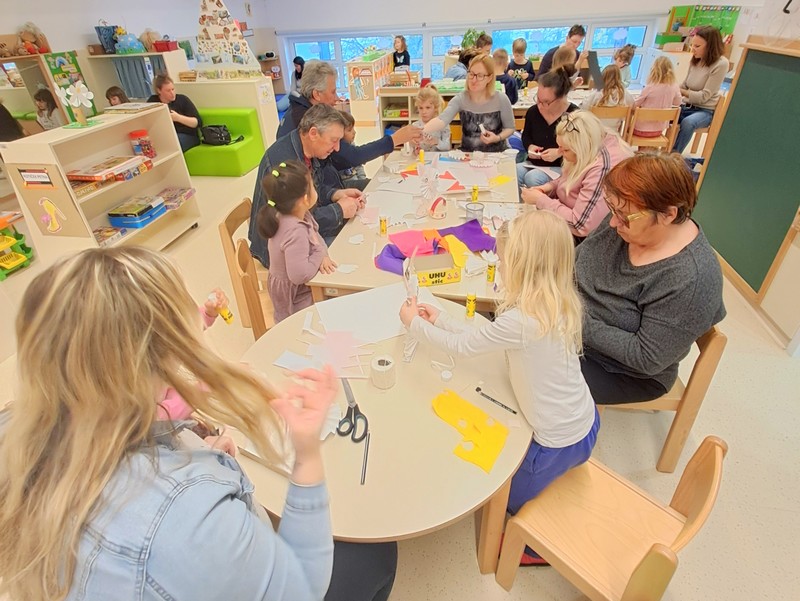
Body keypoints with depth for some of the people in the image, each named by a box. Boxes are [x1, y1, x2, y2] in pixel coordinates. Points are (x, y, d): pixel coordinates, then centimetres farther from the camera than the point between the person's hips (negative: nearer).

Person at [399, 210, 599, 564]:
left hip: (559, 443, -7)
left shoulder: (520, 321, -33)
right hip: (585, 424, 8)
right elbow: (484, 338, 2)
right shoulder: (557, 305, -5)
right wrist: (439, 319, 6)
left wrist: (414, 323, -4)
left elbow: (460, 346, -18)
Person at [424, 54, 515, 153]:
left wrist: (497, 138, -16)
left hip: (496, 155, 1)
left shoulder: (501, 100, -8)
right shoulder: (460, 99, -8)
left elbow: (510, 128, 5)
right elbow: (442, 120, -26)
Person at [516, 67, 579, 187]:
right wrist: (530, 146, -2)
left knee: (532, 178, -34)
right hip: (534, 163, 4)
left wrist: (560, 153, -20)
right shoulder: (532, 111, 3)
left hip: (561, 167, -4)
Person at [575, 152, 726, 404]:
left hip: (629, 373, -6)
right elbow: (578, 257, 3)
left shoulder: (689, 280, -31)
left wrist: (584, 326, -29)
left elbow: (647, 358, -26)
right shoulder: (626, 221, -12)